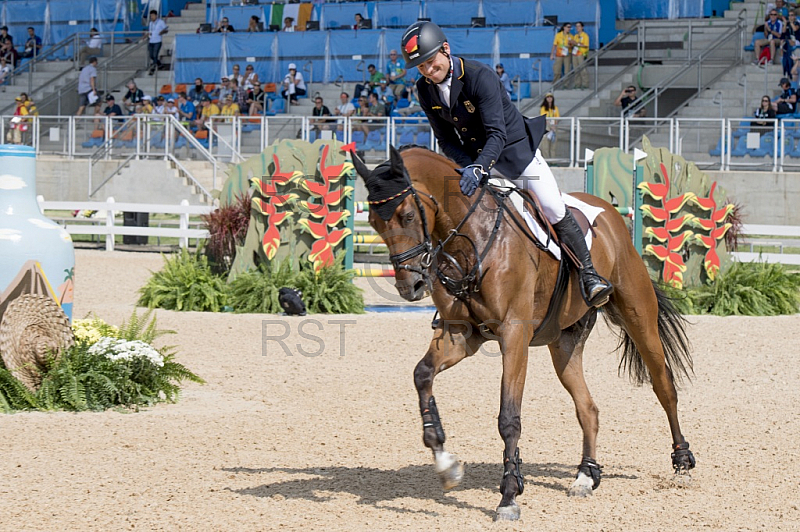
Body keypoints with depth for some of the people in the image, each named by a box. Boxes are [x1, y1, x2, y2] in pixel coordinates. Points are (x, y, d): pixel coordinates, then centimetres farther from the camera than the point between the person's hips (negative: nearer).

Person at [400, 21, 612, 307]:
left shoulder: (480, 76, -29)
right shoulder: (425, 89, -11)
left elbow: (497, 134, -34)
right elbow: (445, 138, -3)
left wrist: (479, 168, -49)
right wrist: (467, 166, -22)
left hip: (515, 149, -6)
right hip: (474, 157, 6)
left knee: (556, 211, -10)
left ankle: (588, 275, -2)